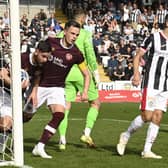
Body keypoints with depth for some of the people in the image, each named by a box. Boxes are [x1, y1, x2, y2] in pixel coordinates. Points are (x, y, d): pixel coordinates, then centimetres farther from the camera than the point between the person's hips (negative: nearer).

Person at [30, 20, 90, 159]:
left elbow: (86, 74, 3)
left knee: (59, 115, -23)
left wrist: (85, 91, -12)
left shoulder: (76, 53, -8)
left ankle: (39, 147, -21)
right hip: (40, 85, 0)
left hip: (57, 87, 0)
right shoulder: (50, 42, -8)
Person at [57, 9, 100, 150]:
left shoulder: (62, 34, 9)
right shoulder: (85, 34, -3)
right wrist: (95, 71, -5)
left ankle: (62, 140, -3)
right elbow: (90, 54, -9)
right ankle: (87, 133, -1)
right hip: (82, 72, -4)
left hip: (66, 74, 4)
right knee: (95, 103, 12)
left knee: (66, 106, 7)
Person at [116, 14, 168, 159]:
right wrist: (136, 73, -16)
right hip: (151, 83, -5)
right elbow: (138, 56, -2)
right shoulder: (154, 38, -5)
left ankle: (147, 150, 6)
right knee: (147, 116, -9)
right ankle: (126, 136, 15)